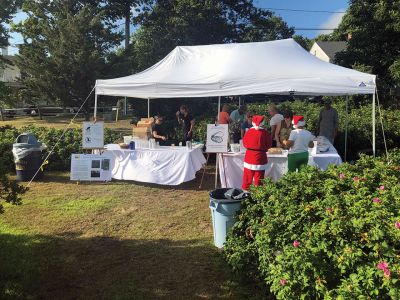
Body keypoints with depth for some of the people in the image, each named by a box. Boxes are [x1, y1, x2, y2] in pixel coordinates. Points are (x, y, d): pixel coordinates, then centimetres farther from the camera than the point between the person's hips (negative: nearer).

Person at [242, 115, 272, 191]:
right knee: (258, 177, 4)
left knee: (247, 175, 11)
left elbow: (244, 143, 3)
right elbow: (269, 145, -1)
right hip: (260, 156, -2)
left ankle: (245, 190, 18)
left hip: (249, 156, 2)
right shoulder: (265, 133, -8)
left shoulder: (249, 131, -4)